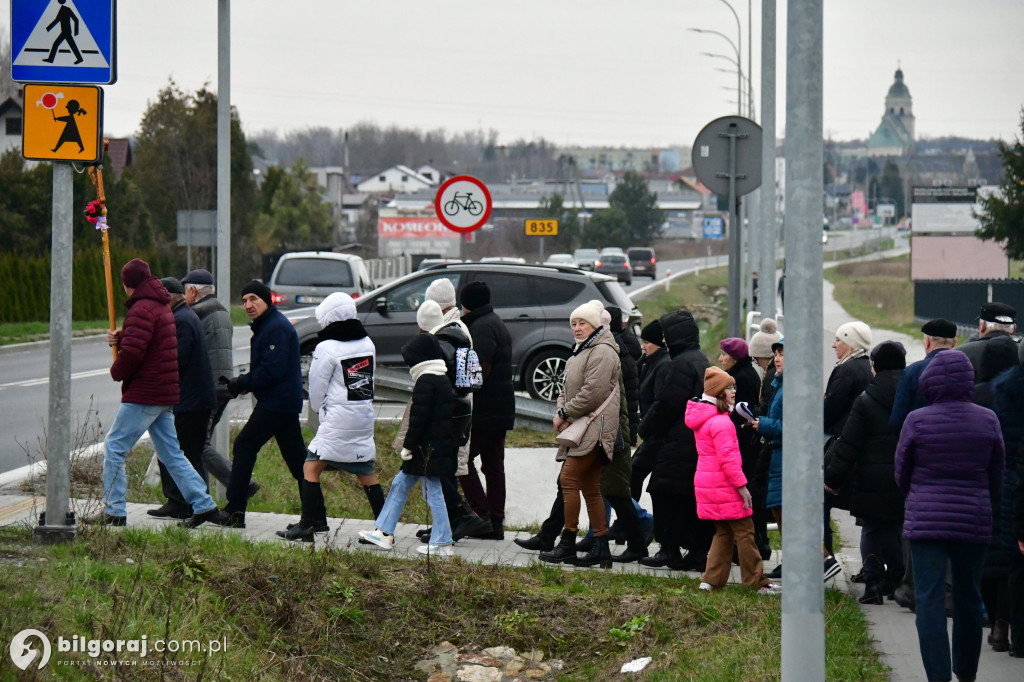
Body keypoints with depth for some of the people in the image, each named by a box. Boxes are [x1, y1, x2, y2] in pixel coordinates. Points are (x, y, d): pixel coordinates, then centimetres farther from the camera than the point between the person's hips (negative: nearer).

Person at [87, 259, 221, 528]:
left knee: (114, 447, -3)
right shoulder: (163, 307, 18)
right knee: (171, 453, 12)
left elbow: (133, 351, -24)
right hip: (166, 395, 10)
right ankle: (203, 504, 9)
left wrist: (117, 371, -6)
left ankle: (113, 511, -5)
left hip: (144, 394, -10)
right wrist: (120, 338, 9)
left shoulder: (142, 309, -15)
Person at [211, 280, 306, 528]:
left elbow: (271, 370, -22)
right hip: (287, 402, 11)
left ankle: (234, 512, -7)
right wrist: (243, 382, 6)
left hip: (276, 403, -11)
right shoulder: (267, 325, 18)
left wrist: (241, 384, -13)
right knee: (296, 457, 10)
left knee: (244, 446, -8)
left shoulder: (276, 327, -15)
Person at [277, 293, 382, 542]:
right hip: (365, 417, 7)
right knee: (366, 472, 14)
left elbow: (316, 390, -5)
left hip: (338, 418, -7)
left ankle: (310, 524, -9)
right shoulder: (367, 344, 9)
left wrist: (322, 410, 15)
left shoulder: (328, 348, -11)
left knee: (311, 467, -2)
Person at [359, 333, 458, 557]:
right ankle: (383, 532, 19)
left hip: (429, 446, -10)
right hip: (442, 444, 10)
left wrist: (408, 446, -13)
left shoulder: (425, 382, -16)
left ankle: (442, 544, -1)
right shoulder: (443, 379, 14)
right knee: (401, 483, 15)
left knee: (433, 492, -4)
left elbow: (418, 418, -19)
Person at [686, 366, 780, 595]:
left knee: (723, 532, 16)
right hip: (724, 486, -10)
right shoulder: (721, 423, -18)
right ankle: (757, 582, 3)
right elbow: (727, 458, -21)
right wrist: (741, 486, -18)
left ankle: (711, 580, 12)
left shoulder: (703, 420, 13)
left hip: (707, 483, 10)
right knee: (744, 533, -2)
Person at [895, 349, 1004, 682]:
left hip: (926, 520, -3)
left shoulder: (917, 421, -8)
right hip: (975, 523, 3)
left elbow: (902, 474, 4)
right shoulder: (987, 420, -2)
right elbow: (997, 476, 8)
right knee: (969, 599, 17)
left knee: (930, 601, -3)